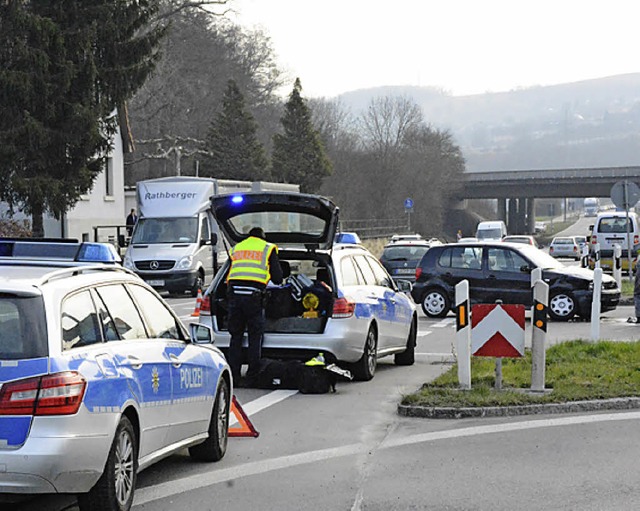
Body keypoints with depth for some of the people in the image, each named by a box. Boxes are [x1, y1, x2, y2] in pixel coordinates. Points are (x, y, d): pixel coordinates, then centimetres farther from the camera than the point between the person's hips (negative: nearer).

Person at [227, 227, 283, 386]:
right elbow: (277, 278, 9)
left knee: (236, 337, 11)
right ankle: (251, 377, 3)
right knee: (255, 338, 5)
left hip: (234, 293, 3)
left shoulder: (236, 248, 23)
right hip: (253, 296, -3)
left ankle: (233, 377, 9)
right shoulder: (268, 248, 12)